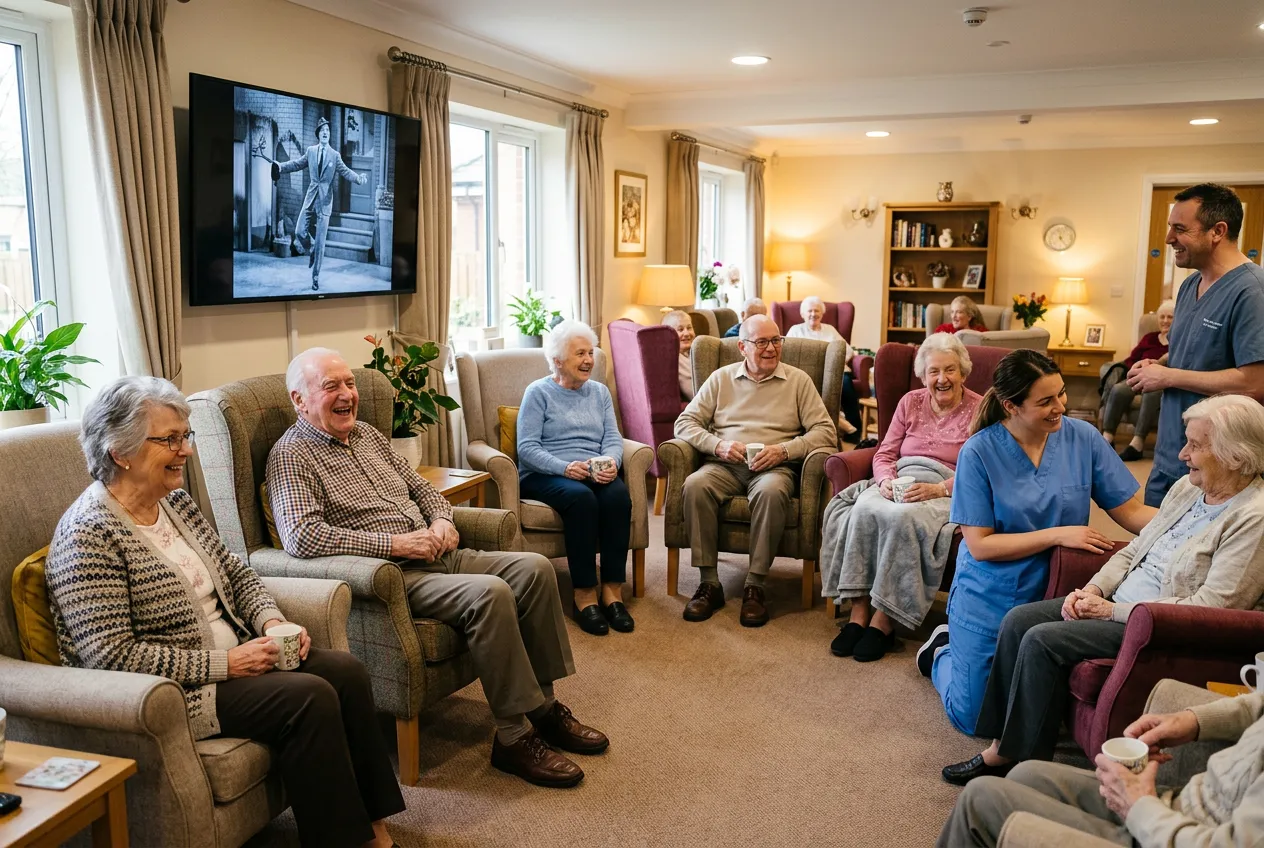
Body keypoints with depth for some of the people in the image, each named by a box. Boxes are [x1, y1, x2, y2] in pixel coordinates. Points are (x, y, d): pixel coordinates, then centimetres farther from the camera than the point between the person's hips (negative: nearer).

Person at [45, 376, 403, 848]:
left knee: (345, 669, -8)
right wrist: (222, 664, -21)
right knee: (309, 696, -22)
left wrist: (271, 619, -4)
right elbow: (110, 655, -22)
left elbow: (235, 573, 16)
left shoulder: (175, 501, 8)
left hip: (232, 659, 8)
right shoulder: (89, 534, -17)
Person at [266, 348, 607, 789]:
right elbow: (301, 536, -22)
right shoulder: (291, 457, -6)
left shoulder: (366, 433, 19)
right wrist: (394, 543, -22)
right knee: (489, 593, -30)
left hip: (434, 555, 9)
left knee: (534, 568, -7)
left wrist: (442, 519, 2)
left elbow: (420, 486, 26)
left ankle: (544, 707, 3)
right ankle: (514, 736, -18)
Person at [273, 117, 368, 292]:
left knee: (320, 241, -2)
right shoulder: (310, 151, 9)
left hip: (325, 201, -3)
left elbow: (346, 171, -8)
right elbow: (296, 164, 15)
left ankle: (315, 277, 8)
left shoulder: (335, 155, 0)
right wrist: (280, 167, 2)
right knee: (299, 232, -4)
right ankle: (310, 251, 30)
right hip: (310, 198, 3)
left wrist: (358, 178, -27)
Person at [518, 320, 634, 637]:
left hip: (595, 472, 4)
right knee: (581, 497, -36)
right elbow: (527, 447, -7)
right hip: (544, 476, -4)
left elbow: (613, 438, 9)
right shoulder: (538, 392, 4)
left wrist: (610, 463, -15)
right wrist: (565, 468, -23)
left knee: (618, 494, -30)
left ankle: (612, 591, -27)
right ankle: (584, 595, -30)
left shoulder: (600, 392, 19)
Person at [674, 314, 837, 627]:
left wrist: (783, 450, -14)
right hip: (724, 465, 2)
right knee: (695, 485, -31)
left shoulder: (798, 380, 11)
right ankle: (709, 583, -22)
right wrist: (717, 445, -9)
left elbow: (825, 432, 2)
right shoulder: (721, 378, 16)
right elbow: (685, 423, 10)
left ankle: (755, 586, -25)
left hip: (774, 467, -1)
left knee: (771, 491, -37)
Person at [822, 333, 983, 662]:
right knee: (864, 508, -31)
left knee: (901, 517, -37)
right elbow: (884, 454, 15)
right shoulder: (911, 402, 18)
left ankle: (884, 620, -28)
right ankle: (858, 612, -29)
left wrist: (938, 489, -19)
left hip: (946, 492, -4)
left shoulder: (980, 410, 5)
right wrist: (887, 481, -8)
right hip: (900, 483, 4)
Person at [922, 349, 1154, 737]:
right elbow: (979, 545, -18)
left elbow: (1130, 512, -8)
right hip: (989, 600, -3)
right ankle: (942, 649, 35)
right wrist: (1058, 534, -24)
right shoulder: (979, 452, -17)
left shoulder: (1082, 437, -9)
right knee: (972, 716, 5)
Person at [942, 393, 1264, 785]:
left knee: (1043, 640, -22)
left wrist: (1112, 610, -18)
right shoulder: (1187, 487, 10)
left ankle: (1022, 762, -6)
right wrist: (1092, 590, -2)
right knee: (1019, 620, -7)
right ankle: (1001, 745, -3)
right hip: (1116, 604, 9)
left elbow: (1208, 609, -22)